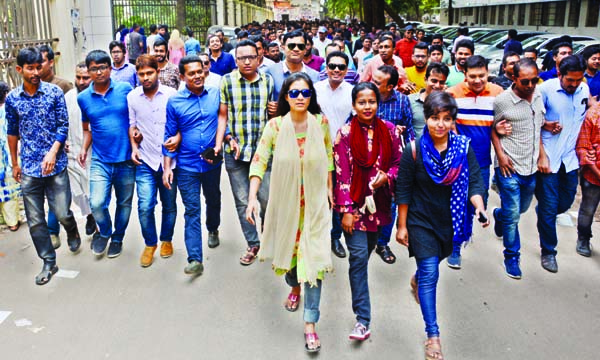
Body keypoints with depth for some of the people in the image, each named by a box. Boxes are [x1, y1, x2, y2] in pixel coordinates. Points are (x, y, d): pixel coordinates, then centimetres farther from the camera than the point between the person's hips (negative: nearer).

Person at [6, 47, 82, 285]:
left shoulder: (54, 92, -3)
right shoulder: (12, 99, 3)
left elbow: (63, 125, -4)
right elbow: (12, 133, 12)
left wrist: (53, 152, -17)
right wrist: (14, 164, 16)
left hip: (55, 165, -2)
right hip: (29, 168, 2)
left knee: (62, 213, 0)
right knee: (35, 221, 5)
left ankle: (72, 232, 36)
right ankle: (49, 263, 20)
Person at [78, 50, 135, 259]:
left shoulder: (125, 89, -5)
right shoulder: (83, 98, 2)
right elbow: (87, 128, 14)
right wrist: (84, 148, -1)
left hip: (126, 158, 0)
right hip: (100, 160, 1)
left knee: (124, 203, 13)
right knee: (97, 203, -12)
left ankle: (117, 238, 36)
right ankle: (104, 232, 19)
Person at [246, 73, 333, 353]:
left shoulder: (321, 123, -7)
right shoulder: (275, 126, -11)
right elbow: (259, 162, -11)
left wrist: (329, 189, 9)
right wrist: (252, 198, -20)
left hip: (315, 202, 0)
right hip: (285, 201, 1)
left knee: (314, 257, -5)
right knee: (288, 249, 18)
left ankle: (310, 323, 6)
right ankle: (295, 287, 53)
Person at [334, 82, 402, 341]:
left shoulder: (389, 130, 1)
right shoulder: (345, 133, -8)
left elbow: (398, 162, 10)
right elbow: (342, 174, -9)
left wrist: (387, 176, -13)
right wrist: (346, 210, -12)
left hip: (379, 202, 4)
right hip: (354, 203, -3)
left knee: (367, 249, 15)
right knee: (359, 256, -8)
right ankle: (363, 320, -3)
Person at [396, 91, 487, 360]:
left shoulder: (464, 147, -10)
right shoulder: (414, 150, -17)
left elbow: (474, 182, -8)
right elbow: (403, 191, -11)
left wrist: (480, 207, -28)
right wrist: (402, 226, -9)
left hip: (449, 219, 4)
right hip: (421, 220, -4)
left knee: (436, 258, 26)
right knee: (430, 274, -7)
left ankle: (417, 280, 61)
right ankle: (433, 335, 0)